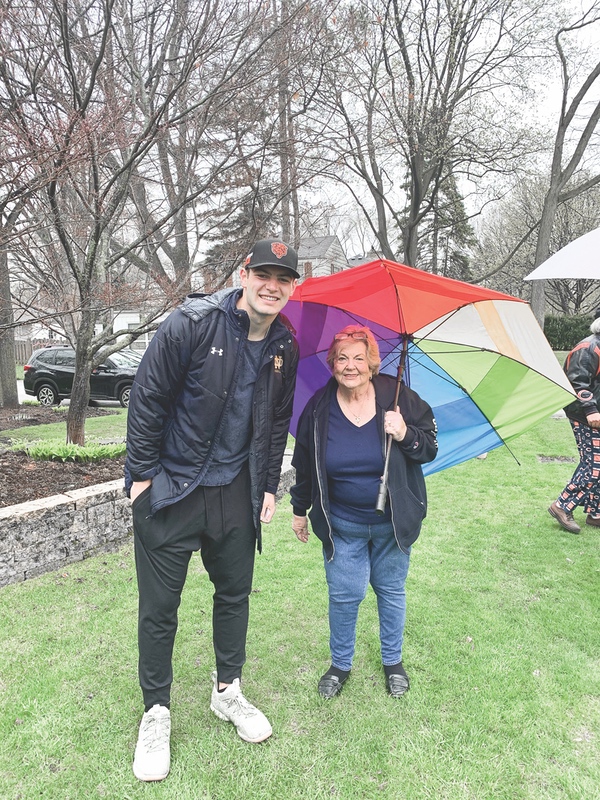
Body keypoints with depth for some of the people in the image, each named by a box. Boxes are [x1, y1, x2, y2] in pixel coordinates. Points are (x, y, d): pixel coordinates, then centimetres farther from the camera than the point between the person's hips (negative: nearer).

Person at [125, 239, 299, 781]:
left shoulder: (285, 347, 2)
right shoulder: (193, 323, -15)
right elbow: (147, 397, -11)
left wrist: (268, 487, 10)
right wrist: (142, 473, -10)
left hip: (235, 491, 5)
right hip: (169, 488, -4)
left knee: (235, 592, 16)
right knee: (160, 605, 6)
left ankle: (227, 690, 39)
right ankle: (156, 711, 28)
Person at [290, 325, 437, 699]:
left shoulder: (400, 398, -13)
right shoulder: (319, 408, -9)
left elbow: (430, 449, -6)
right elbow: (304, 464, 3)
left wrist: (406, 435, -27)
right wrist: (300, 510, 10)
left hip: (393, 522, 0)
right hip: (341, 523, 0)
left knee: (391, 591, 17)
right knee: (344, 595, 7)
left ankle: (393, 661, 40)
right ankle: (340, 664, 32)